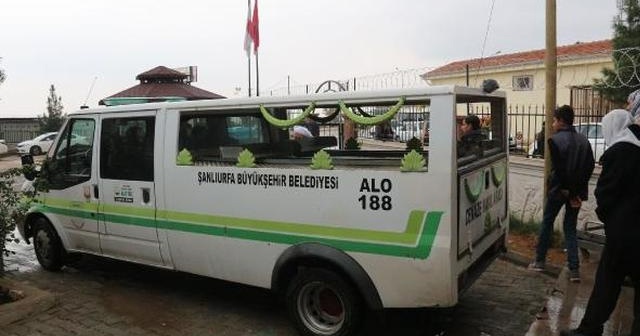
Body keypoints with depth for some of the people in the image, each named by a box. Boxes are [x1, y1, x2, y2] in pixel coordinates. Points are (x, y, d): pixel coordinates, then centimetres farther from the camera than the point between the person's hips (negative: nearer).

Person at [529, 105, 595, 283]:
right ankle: (574, 270, 6)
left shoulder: (555, 140, -13)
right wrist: (578, 189, 1)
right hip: (577, 191, 5)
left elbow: (558, 168, -16)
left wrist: (567, 192, -9)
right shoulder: (583, 140, 5)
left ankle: (540, 261, 20)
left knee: (547, 223, 12)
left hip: (559, 189, -5)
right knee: (570, 228, 11)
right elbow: (590, 166, 2)